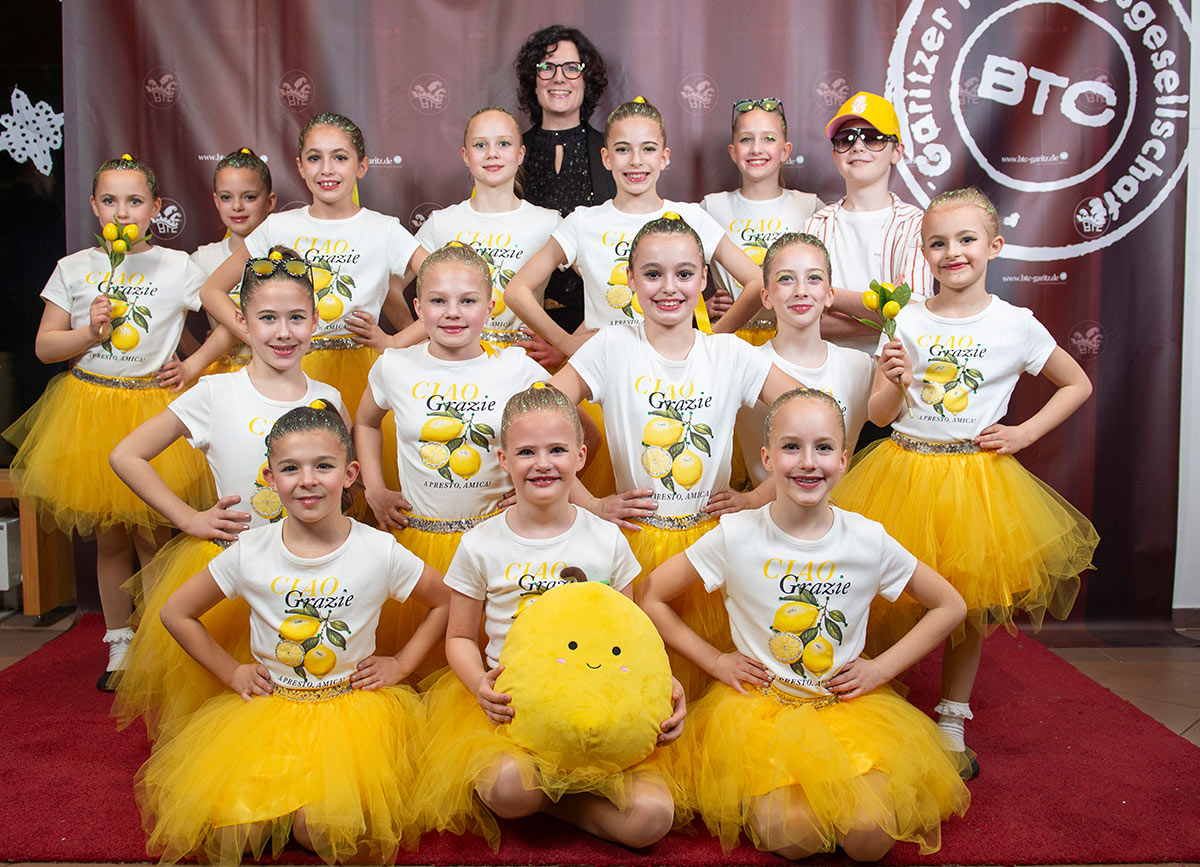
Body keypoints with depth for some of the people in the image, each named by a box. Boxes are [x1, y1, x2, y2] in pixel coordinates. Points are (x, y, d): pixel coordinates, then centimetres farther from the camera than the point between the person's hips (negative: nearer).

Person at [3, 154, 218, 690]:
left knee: (151, 535, 1)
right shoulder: (74, 269, 5)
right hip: (88, 406, 2)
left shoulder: (177, 268, -1)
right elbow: (44, 346, 6)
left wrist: (194, 366, -6)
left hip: (153, 405, -2)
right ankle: (119, 644, 24)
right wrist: (88, 331, -11)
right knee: (108, 539, 10)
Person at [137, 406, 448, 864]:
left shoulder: (379, 552, -10)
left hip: (352, 707, -1)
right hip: (268, 707, 2)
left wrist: (401, 663, -1)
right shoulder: (250, 552, -7)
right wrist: (231, 671, 4)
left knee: (325, 829, -22)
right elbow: (175, 613, 7)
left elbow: (446, 603, 5)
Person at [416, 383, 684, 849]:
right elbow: (460, 638, 8)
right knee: (507, 784, -34)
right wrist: (481, 684, -13)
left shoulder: (608, 540, 3)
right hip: (508, 701, -1)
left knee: (651, 816, -21)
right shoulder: (480, 545, 1)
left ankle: (546, 798, 3)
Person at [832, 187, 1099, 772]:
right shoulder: (907, 322, 0)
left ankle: (952, 720, 28)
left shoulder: (1016, 325, -3)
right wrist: (897, 383, -19)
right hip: (904, 472, 1)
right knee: (895, 595, 3)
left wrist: (1026, 433, -1)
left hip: (977, 477, 0)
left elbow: (1077, 384, 11)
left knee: (969, 601, 9)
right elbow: (879, 414, 2)